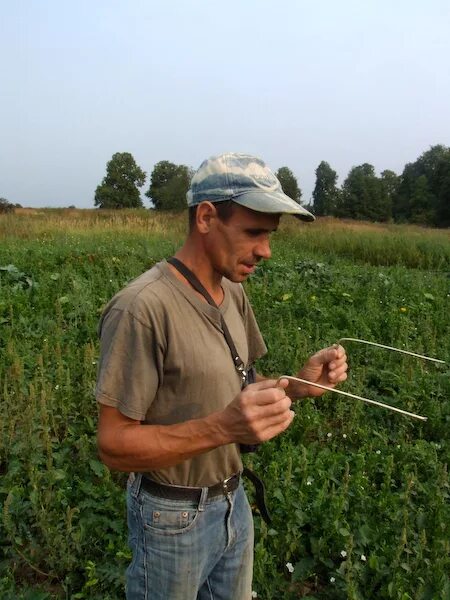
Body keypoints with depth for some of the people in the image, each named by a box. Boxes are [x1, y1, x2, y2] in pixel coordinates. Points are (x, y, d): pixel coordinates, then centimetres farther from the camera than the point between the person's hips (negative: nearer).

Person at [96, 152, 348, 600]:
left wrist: (298, 385, -10)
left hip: (233, 500, 7)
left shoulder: (233, 294, -1)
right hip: (173, 515, -7)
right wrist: (223, 428, -36)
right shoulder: (141, 308, -26)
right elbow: (114, 445, -23)